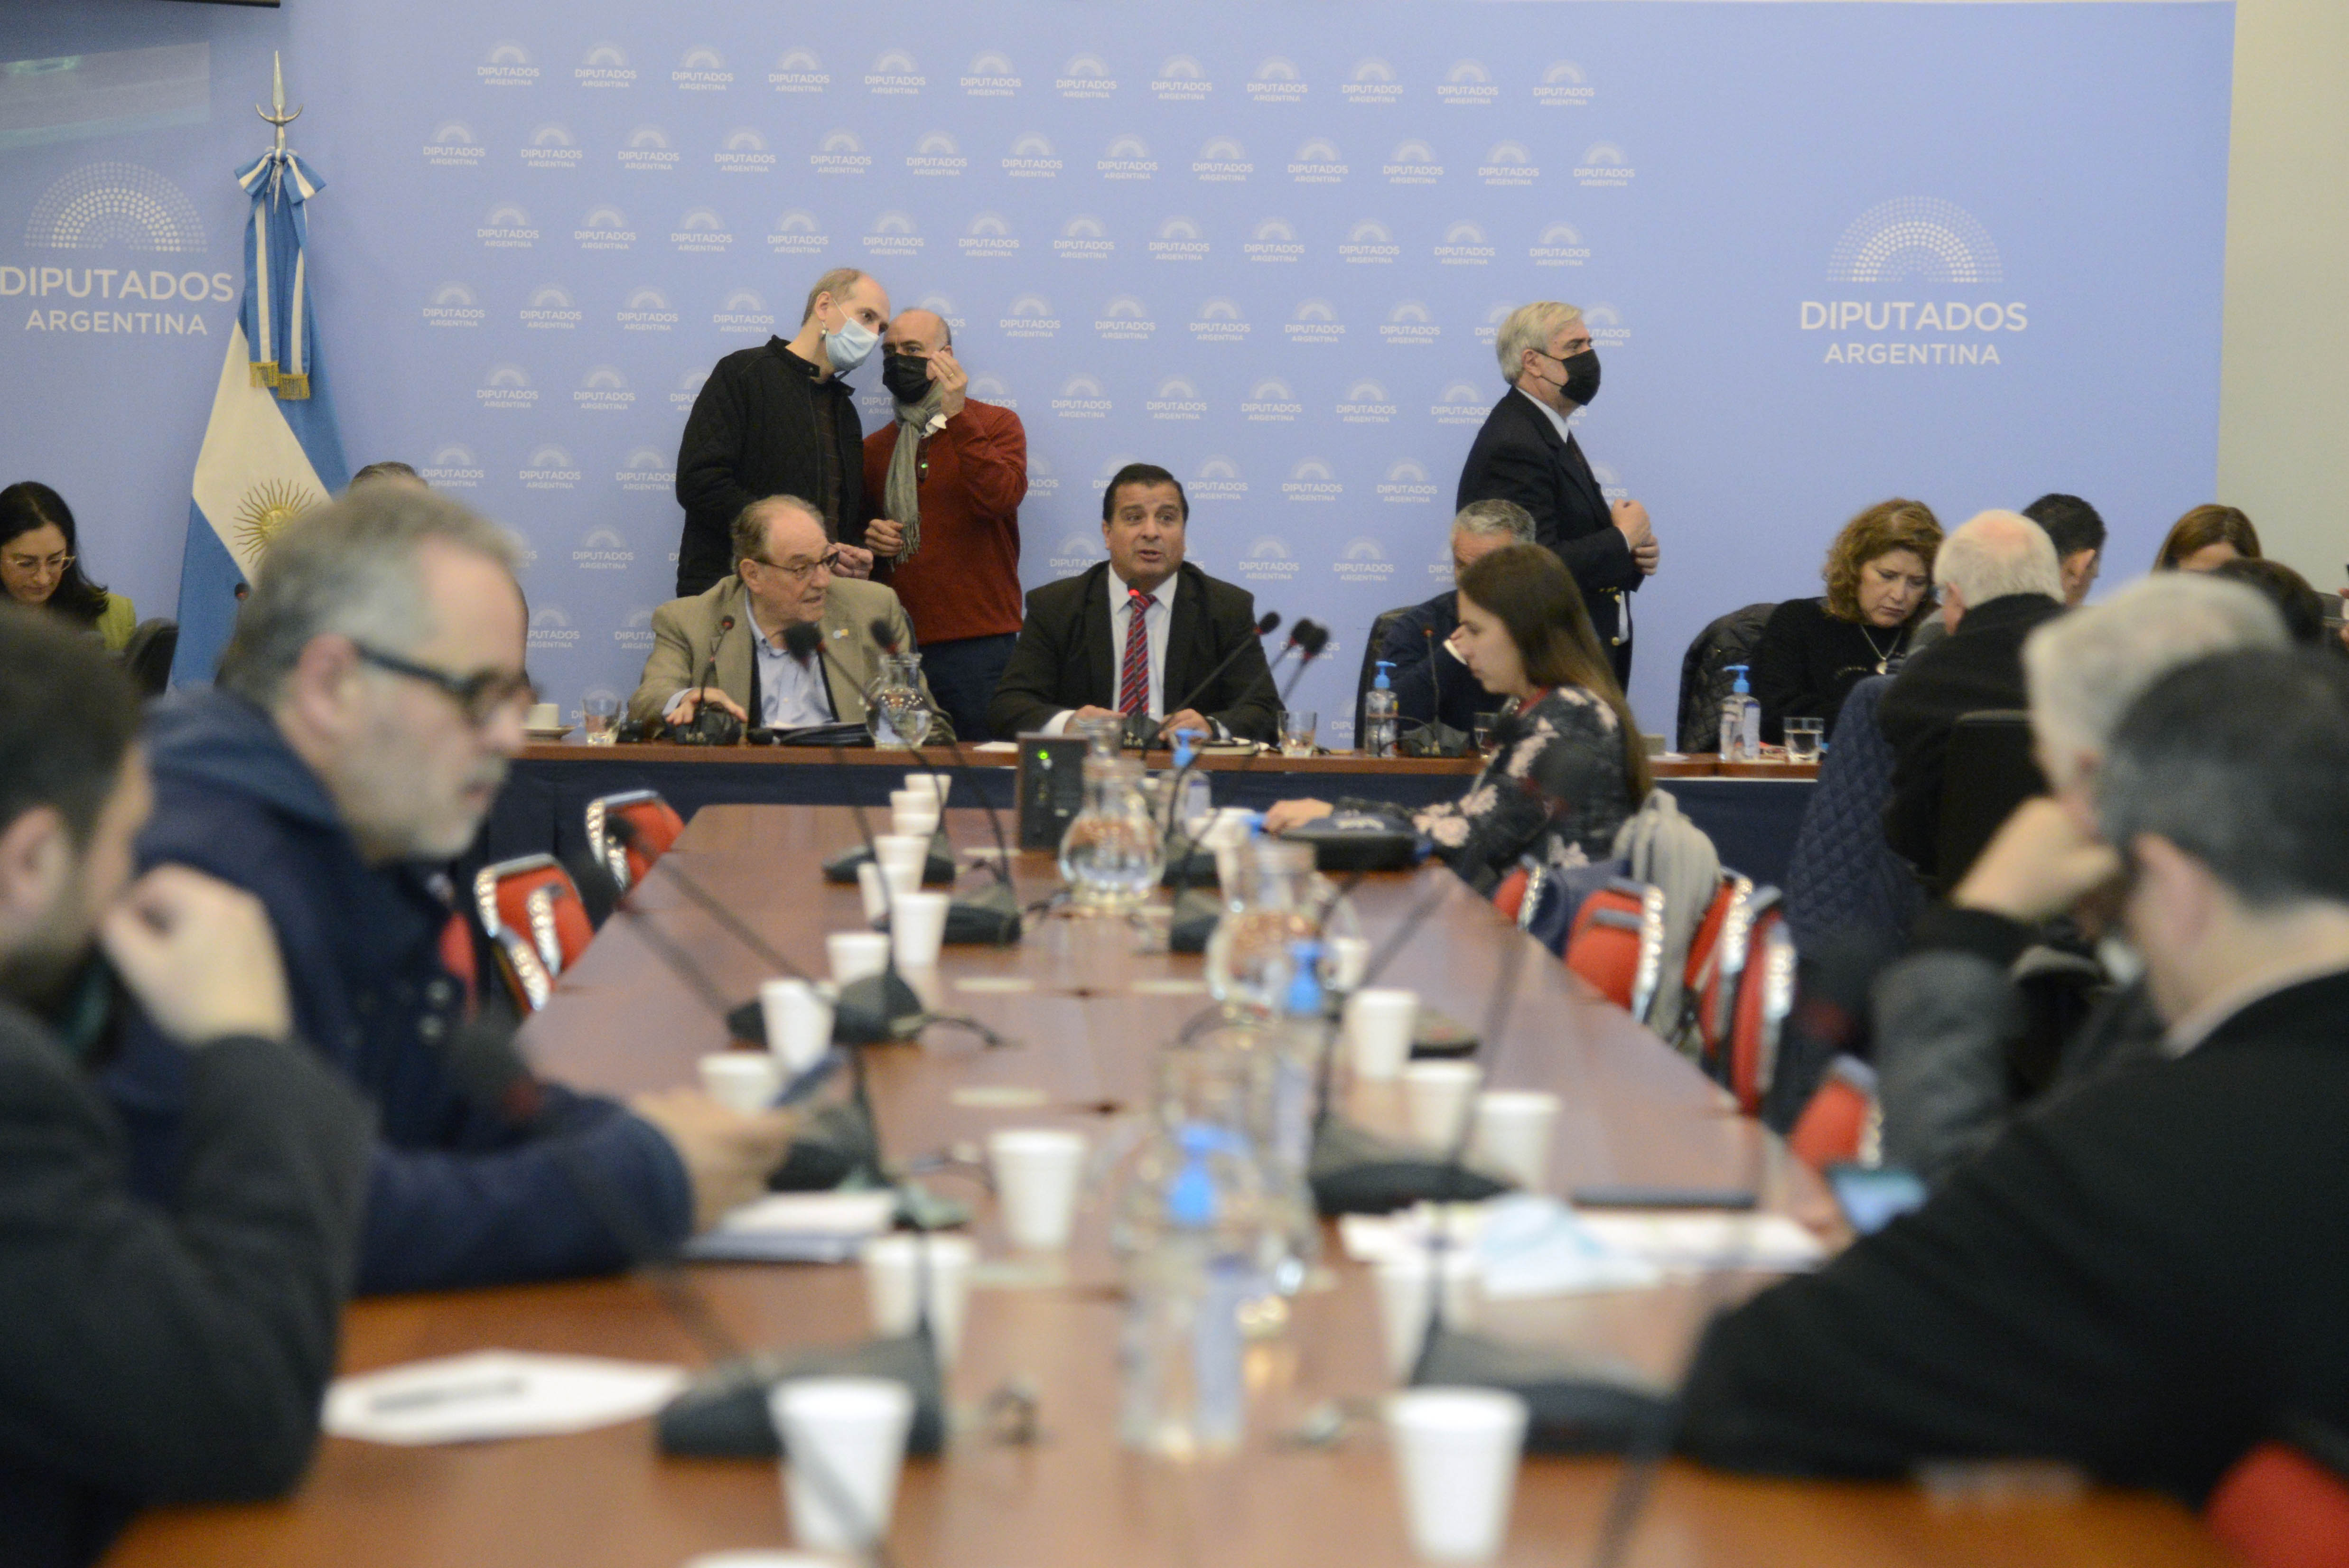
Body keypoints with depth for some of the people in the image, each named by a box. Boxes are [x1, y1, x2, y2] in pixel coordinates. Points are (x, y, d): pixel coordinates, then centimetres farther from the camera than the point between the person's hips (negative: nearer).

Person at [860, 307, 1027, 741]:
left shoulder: (997, 425, 4)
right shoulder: (875, 448, 17)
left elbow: (999, 497, -15)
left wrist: (957, 416, -15)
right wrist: (869, 541, 4)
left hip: (977, 647, -4)